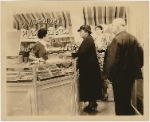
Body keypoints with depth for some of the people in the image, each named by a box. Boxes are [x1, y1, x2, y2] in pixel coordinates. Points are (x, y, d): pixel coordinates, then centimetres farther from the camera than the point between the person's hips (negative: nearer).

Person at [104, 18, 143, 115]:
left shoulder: (117, 39, -19)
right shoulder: (133, 38, 4)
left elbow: (112, 60, -23)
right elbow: (141, 53, 6)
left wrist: (109, 75, -14)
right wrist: (137, 68, 16)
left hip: (120, 76, -8)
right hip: (131, 74, 8)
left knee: (120, 101, 6)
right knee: (127, 99, 23)